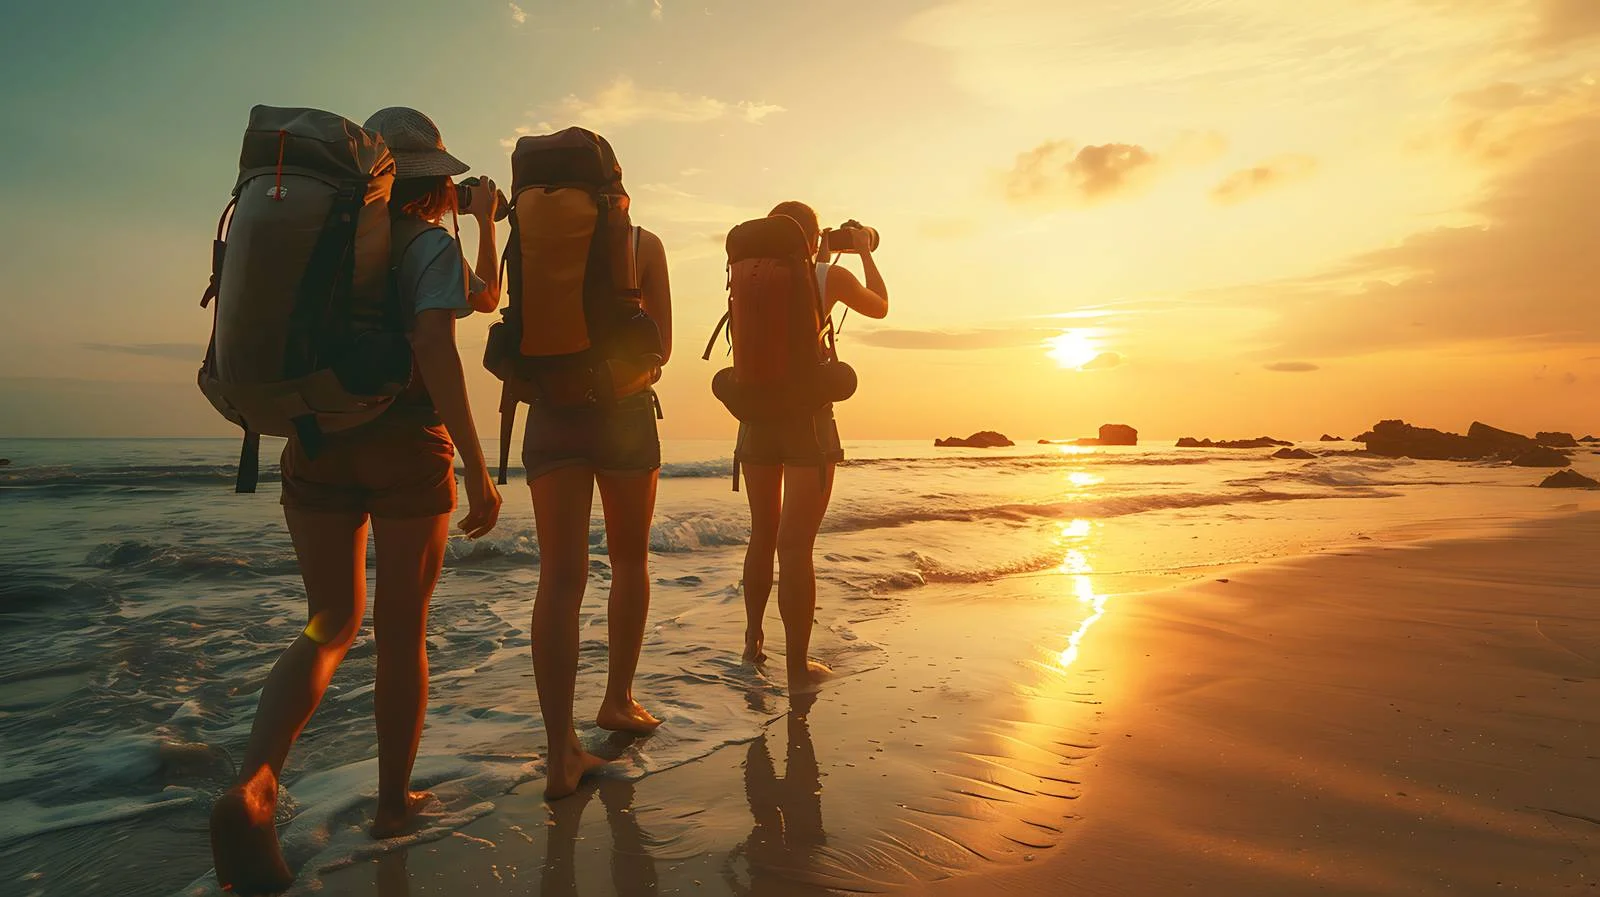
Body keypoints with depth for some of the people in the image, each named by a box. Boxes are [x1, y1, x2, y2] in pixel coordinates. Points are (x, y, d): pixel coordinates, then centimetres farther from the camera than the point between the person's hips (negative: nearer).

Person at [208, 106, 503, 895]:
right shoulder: (431, 245, -6)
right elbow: (434, 347, -18)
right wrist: (478, 469, -17)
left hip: (316, 443, 5)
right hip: (407, 448, -5)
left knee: (331, 622, 14)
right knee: (401, 631, 9)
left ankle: (251, 784, -8)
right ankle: (393, 801, 23)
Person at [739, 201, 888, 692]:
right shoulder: (830, 275, -2)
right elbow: (879, 306, 16)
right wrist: (866, 253, 30)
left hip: (757, 415, 4)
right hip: (808, 417, -4)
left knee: (763, 536, 19)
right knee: (796, 545, -5)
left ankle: (752, 639, 32)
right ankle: (797, 667, 0)